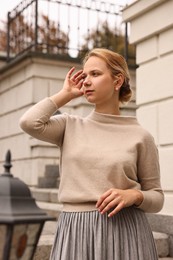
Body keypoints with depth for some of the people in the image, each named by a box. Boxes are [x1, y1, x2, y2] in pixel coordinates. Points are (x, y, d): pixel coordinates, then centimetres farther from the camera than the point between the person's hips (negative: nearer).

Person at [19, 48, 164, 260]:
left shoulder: (140, 136, 1)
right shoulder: (70, 127, 7)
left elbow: (156, 197, 6)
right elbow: (29, 122, -12)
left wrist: (134, 196, -16)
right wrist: (65, 94, 1)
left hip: (124, 233, -1)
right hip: (75, 234, 2)